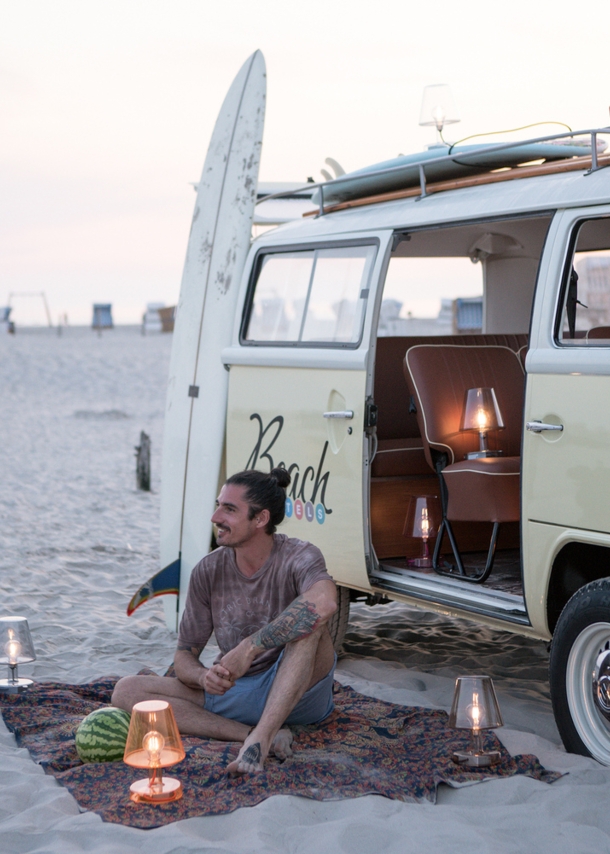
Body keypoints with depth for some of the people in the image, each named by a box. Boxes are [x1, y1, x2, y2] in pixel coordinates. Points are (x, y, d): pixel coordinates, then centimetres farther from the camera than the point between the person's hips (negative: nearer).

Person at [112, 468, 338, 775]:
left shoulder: (298, 557, -14)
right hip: (233, 693, 5)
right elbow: (184, 656, 3)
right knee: (126, 690, -14)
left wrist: (248, 648, -38)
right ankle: (252, 734, -25)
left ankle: (261, 736, -38)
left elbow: (324, 603, -40)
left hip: (297, 693, -5)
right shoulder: (209, 571, -1)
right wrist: (204, 677, -22)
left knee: (308, 621, -32)